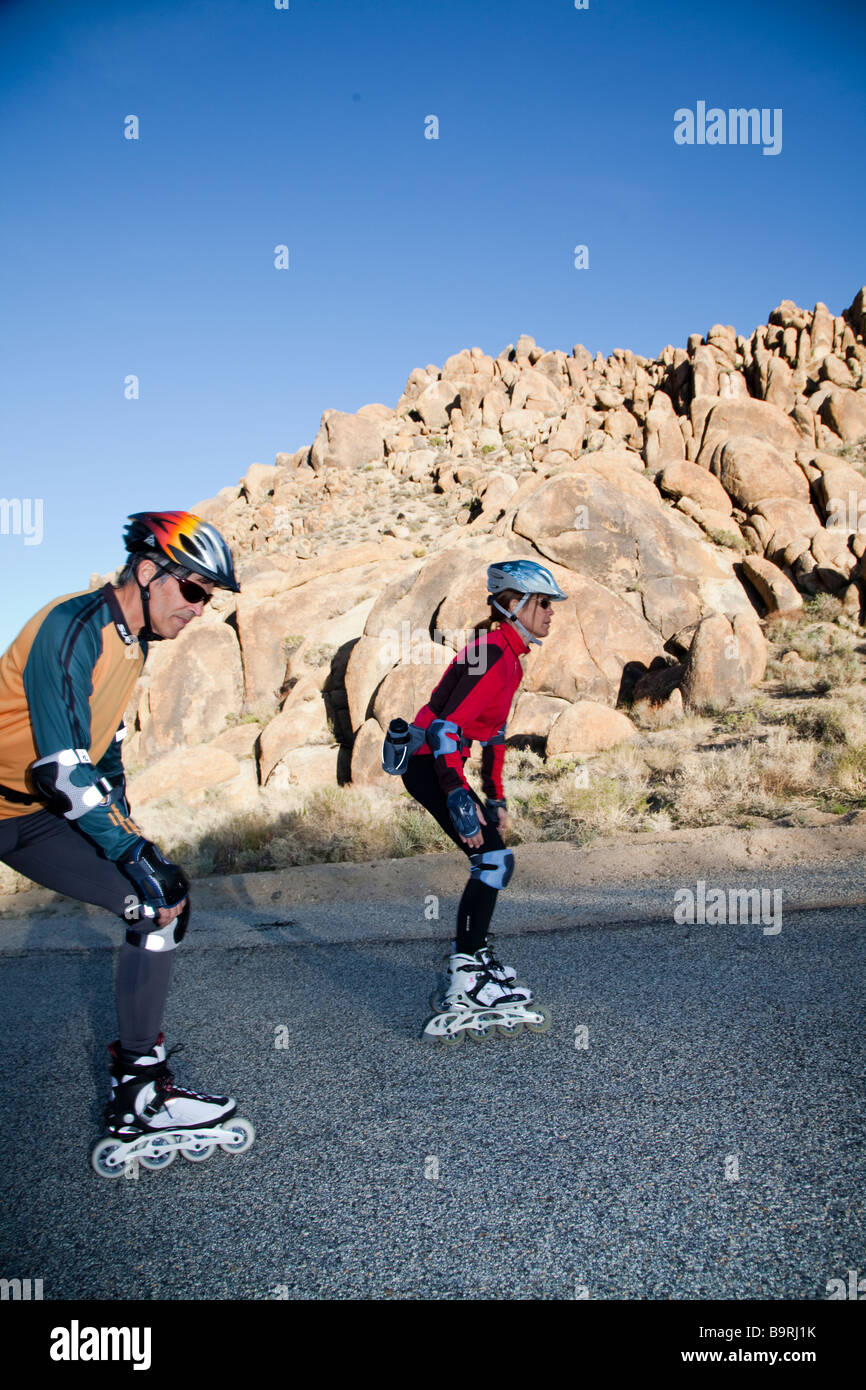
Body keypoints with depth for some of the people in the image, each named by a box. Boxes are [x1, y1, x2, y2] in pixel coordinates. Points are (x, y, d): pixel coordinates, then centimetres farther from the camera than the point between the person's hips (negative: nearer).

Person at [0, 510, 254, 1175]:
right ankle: (139, 1111, -10)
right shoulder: (73, 626, -21)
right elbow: (62, 767, -28)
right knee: (156, 900, -19)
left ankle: (139, 1074, 13)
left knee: (169, 891, 5)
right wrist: (132, 853, -29)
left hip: (56, 804, 10)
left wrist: (132, 833, 13)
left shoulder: (132, 642, 9)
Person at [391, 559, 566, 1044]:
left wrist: (496, 798, 20)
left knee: (493, 861, 14)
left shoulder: (508, 657, 14)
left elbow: (494, 732, 21)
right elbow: (445, 728, -26)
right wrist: (460, 800, -28)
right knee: (494, 860, -14)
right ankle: (467, 991, -12)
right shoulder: (492, 654, -19)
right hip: (429, 764, -10)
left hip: (439, 763, 10)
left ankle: (470, 957, 27)